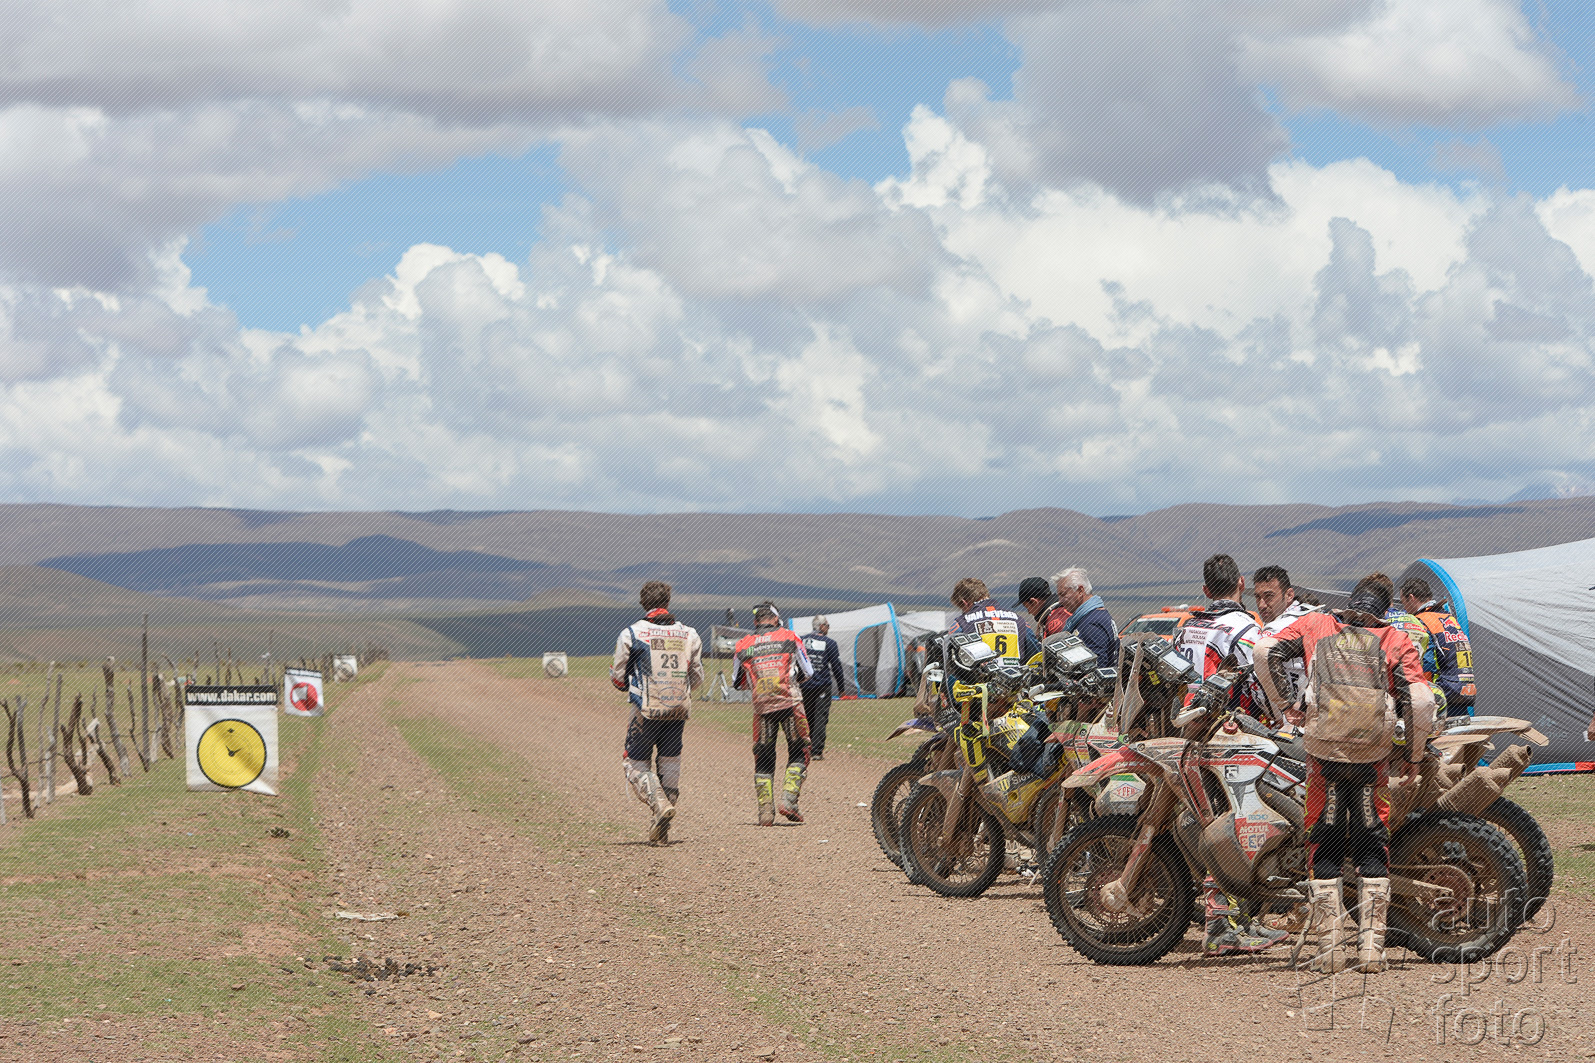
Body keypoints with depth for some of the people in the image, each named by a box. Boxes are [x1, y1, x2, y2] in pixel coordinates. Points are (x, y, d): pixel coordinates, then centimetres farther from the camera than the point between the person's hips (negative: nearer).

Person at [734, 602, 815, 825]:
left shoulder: (743, 645, 8)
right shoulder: (789, 637, 5)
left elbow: (739, 683, 14)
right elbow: (808, 672, 10)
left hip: (761, 706, 2)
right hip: (790, 703, -2)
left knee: (763, 759, 9)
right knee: (799, 754, 9)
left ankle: (765, 809, 2)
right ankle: (788, 799, -7)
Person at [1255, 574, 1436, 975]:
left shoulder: (1314, 625, 11)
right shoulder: (1396, 641, 8)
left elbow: (1266, 651, -2)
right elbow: (1420, 701, -4)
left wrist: (1279, 702, 10)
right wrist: (1414, 755, 7)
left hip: (1324, 750, 0)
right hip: (1374, 757, 0)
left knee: (1323, 848, 7)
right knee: (1372, 848, 9)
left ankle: (1331, 946, 2)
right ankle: (1371, 946, 3)